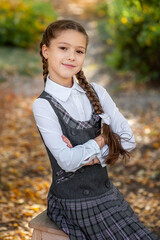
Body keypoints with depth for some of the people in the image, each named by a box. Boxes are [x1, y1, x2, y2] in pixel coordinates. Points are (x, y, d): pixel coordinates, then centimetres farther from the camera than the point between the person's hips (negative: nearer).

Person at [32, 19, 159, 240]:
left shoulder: (96, 92, 4)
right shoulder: (43, 105, -12)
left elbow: (128, 140, -1)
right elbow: (67, 161, -19)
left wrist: (95, 157, -15)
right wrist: (100, 140, -6)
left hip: (107, 193, 5)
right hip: (74, 203, -5)